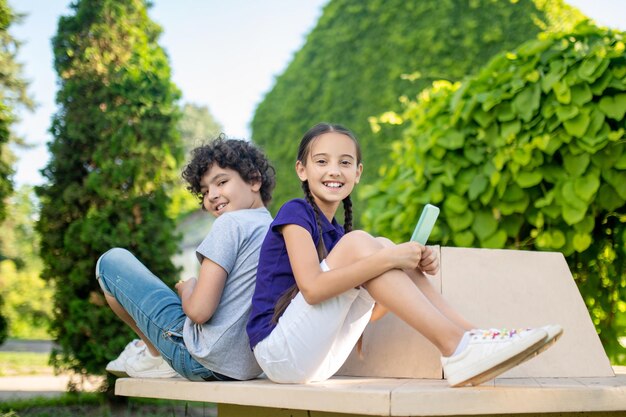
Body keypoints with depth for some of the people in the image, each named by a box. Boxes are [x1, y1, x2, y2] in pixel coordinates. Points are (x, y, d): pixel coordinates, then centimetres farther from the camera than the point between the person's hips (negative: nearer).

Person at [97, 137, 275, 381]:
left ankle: (157, 354, 15)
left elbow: (199, 311, -20)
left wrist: (186, 288, 2)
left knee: (113, 261, 6)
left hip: (205, 360, -8)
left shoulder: (231, 223, -14)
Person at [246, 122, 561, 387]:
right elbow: (311, 288, -22)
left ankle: (469, 336, -11)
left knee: (383, 247, -1)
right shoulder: (295, 212, -5)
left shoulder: (335, 235, 18)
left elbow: (370, 311, 9)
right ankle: (456, 348, -26)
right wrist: (388, 259, -24)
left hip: (314, 361, 7)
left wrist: (409, 266, -6)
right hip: (280, 352, -7)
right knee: (357, 244, -20)